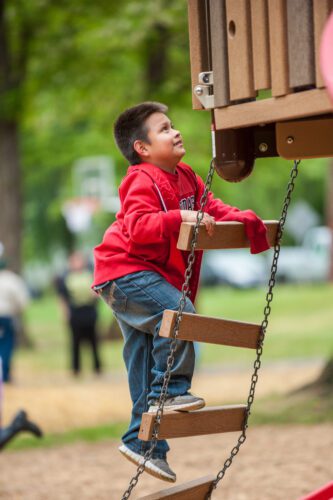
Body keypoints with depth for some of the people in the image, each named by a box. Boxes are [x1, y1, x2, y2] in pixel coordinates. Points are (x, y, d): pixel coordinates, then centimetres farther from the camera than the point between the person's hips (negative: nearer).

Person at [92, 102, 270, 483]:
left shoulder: (185, 177, 10)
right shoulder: (143, 182, -18)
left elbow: (211, 207, 17)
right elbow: (138, 229, -31)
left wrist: (245, 221, 1)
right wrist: (181, 217, -41)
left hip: (150, 276, 9)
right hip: (125, 273, -9)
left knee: (143, 355, 11)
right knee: (176, 313, -28)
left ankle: (142, 440, 17)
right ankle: (169, 392, -17)